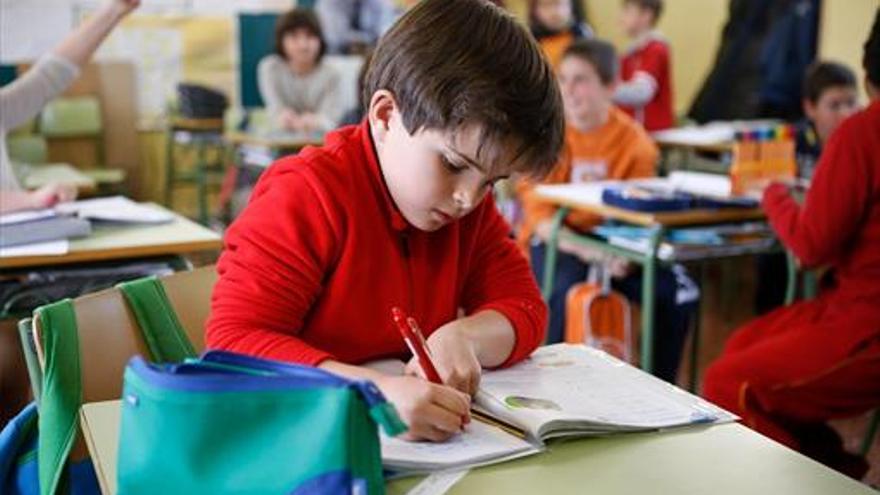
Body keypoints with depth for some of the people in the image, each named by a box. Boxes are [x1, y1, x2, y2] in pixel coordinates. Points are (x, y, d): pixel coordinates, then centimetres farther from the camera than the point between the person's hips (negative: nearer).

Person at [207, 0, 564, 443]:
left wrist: (461, 337, -18)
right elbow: (233, 342, -21)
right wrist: (378, 391, -34)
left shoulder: (470, 206, 6)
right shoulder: (305, 196, -13)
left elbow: (525, 310, 5)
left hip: (422, 439, 4)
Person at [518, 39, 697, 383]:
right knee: (565, 292, -35)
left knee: (680, 293, -19)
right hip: (555, 240, -2)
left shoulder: (634, 140, -5)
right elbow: (539, 214, -12)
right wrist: (584, 251, -31)